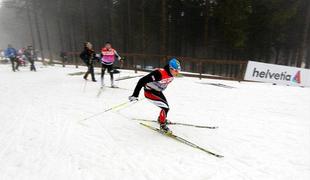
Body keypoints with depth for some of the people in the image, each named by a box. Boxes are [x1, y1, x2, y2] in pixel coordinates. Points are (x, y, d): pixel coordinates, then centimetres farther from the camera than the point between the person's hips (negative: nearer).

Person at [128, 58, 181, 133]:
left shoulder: (171, 74, -10)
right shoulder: (159, 73, -35)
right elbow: (142, 81, -35)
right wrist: (135, 95, -35)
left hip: (158, 92, 8)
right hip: (149, 92, -8)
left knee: (166, 106, 22)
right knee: (165, 107, -17)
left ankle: (161, 118, 52)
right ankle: (162, 125, 5)